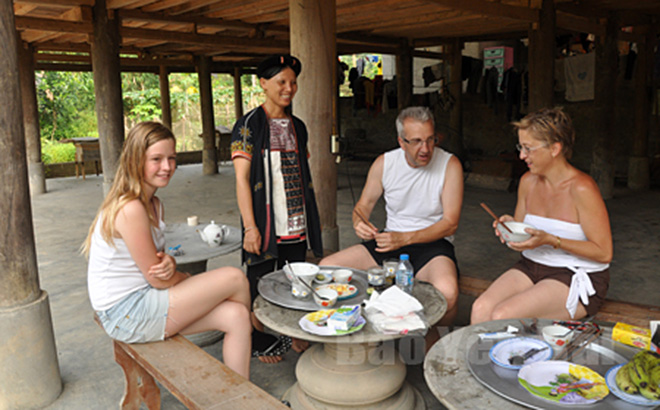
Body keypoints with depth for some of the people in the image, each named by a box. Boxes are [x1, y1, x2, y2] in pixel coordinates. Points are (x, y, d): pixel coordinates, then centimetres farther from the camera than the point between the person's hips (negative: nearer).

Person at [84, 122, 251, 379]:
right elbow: (158, 280, -18)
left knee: (235, 316, -5)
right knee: (235, 278, -11)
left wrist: (169, 263, -12)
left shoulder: (153, 203, 8)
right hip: (125, 315, -9)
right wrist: (190, 279, 2)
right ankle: (252, 327, 20)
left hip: (143, 301, 9)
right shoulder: (130, 209, -23)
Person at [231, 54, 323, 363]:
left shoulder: (297, 126, 12)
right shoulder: (249, 125, -7)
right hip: (266, 223, -5)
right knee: (260, 280, 6)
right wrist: (250, 227, -18)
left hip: (297, 222, 6)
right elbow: (241, 178, -12)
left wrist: (313, 217, 15)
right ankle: (258, 340, 24)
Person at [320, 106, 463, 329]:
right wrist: (359, 223, -16)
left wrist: (404, 238, -24)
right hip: (391, 240, 4)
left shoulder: (450, 165, -9)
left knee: (447, 292, -37)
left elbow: (450, 223, -12)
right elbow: (364, 204, 10)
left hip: (433, 243, -3)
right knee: (326, 267, -11)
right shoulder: (383, 163, 0)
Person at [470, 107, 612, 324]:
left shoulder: (581, 189, -15)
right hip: (531, 266, 6)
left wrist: (551, 240, -22)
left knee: (502, 316, -27)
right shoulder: (528, 181, 5)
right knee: (480, 308, -21)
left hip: (576, 278, -6)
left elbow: (604, 253, -13)